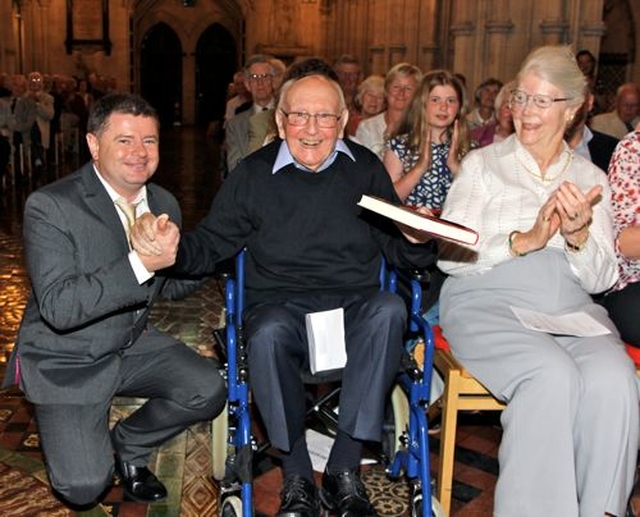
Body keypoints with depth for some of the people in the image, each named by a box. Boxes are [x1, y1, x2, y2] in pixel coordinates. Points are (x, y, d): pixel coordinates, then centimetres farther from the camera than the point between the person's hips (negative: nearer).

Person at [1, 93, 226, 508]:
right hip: (67, 358, -5)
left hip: (132, 344, 6)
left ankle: (128, 445, 14)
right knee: (85, 487, -16)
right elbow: (57, 307, -29)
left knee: (209, 391, -15)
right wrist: (139, 264, -39)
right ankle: (87, 452, 23)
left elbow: (167, 286, 11)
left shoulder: (164, 203, -1)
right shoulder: (50, 206, -21)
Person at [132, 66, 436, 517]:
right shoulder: (254, 174, 6)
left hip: (354, 303, 1)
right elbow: (209, 246, 5)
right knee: (267, 334, -35)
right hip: (281, 303, -1)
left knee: (389, 309, -32)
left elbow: (397, 248, 9)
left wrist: (420, 239, -14)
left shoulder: (366, 168, 9)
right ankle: (297, 478, -14)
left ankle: (344, 470, -22)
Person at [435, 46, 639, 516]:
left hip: (570, 308, 3)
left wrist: (578, 237, -10)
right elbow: (448, 255, -2)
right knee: (552, 376, -31)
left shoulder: (590, 177, 17)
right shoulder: (482, 165, 10)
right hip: (487, 303, -2)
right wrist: (523, 241, -15)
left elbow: (600, 279, 11)